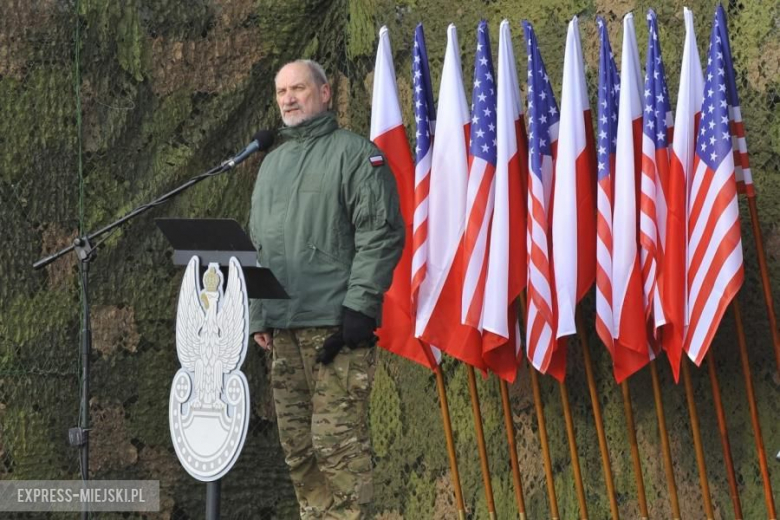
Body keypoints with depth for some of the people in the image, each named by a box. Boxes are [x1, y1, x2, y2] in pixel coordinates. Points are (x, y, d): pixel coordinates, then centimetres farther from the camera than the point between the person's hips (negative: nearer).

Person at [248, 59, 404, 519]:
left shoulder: (355, 153, -2)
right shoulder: (273, 162, 21)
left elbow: (381, 235, -10)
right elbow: (257, 244, 25)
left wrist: (360, 307, -16)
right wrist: (259, 314, 16)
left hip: (336, 325, -7)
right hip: (283, 327, 7)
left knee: (338, 444, -11)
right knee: (298, 447, 8)